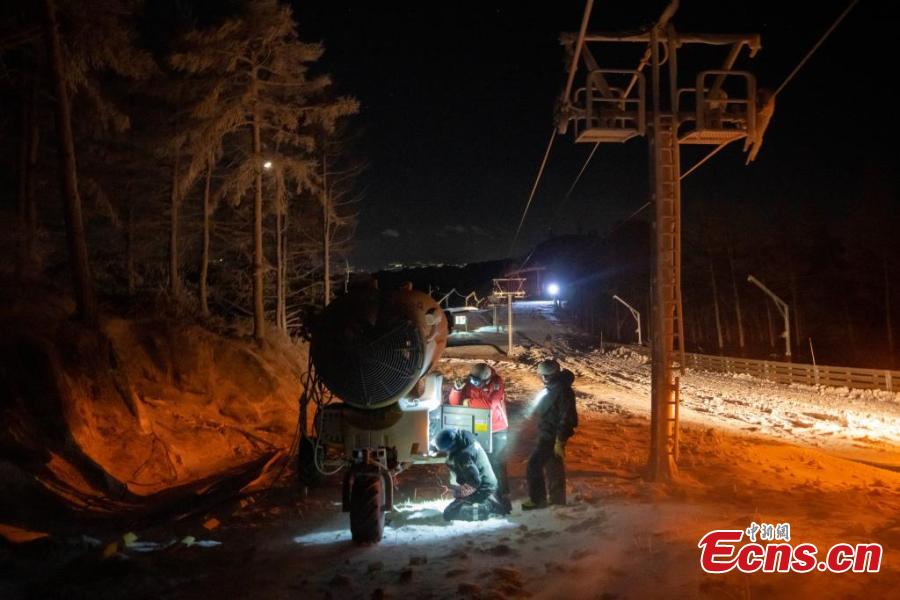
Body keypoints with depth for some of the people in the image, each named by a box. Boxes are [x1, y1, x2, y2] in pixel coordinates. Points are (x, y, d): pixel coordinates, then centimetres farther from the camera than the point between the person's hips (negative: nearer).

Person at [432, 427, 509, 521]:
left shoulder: (463, 455, -33)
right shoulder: (465, 435, -7)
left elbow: (474, 481, -31)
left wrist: (459, 493, -18)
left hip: (481, 491, -9)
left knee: (449, 514, -9)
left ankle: (488, 508, -9)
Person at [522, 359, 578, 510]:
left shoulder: (562, 390, -20)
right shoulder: (552, 387, 10)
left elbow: (566, 417, -23)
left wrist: (559, 440, -24)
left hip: (551, 437, -10)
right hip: (548, 435, 10)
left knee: (534, 465, -9)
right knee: (554, 470, 15)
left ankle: (537, 499, 0)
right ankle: (557, 501, 24)